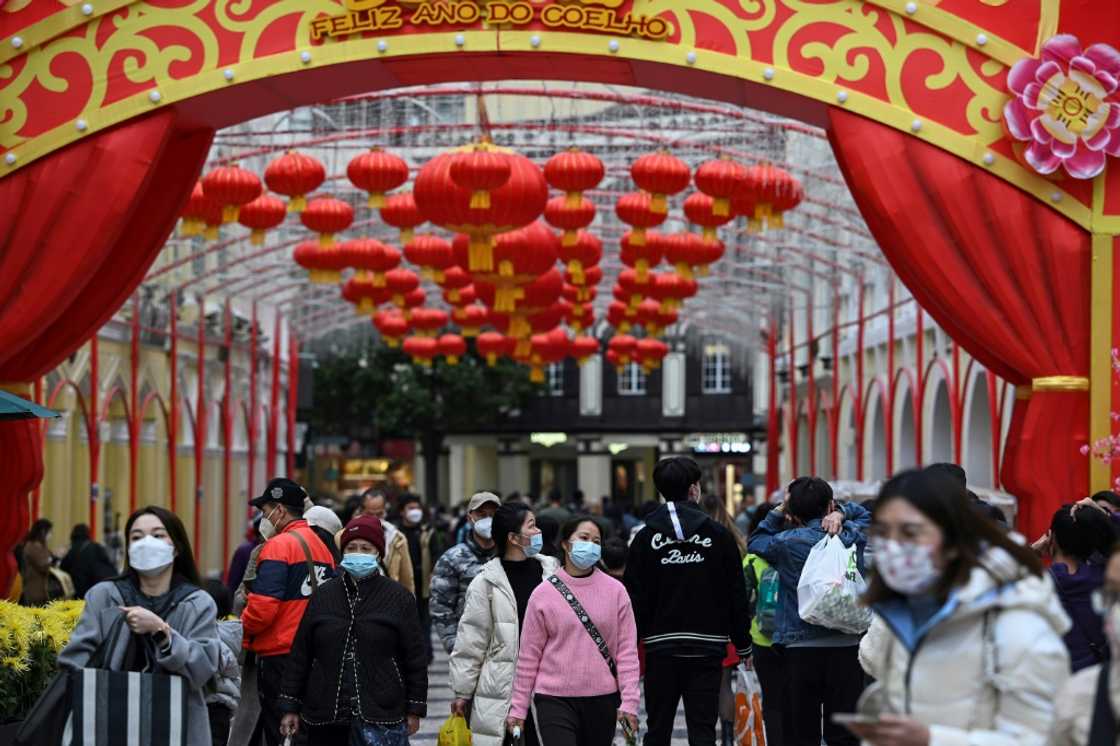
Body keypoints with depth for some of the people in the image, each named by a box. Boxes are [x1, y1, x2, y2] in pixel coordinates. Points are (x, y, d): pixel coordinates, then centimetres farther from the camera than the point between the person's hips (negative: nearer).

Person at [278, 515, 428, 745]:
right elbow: (300, 654, 10)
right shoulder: (324, 595, 9)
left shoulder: (399, 597, 2)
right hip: (325, 717, 3)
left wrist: (415, 710, 0)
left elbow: (415, 657, 3)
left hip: (382, 717, -3)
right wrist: (291, 707, 6)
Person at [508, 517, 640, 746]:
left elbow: (627, 650, 1)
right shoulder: (543, 594, -1)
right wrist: (518, 708, 2)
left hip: (602, 700, 2)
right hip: (555, 700, -2)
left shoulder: (615, 590, 2)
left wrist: (629, 701, -5)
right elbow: (529, 655, 2)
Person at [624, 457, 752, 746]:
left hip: (660, 648, 1)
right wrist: (743, 644, 9)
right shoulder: (717, 535, -1)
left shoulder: (645, 538, 0)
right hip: (707, 648, -1)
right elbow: (737, 595, 1)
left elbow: (635, 599, -2)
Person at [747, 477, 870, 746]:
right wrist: (840, 513, 4)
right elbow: (863, 513, 22)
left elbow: (755, 542, 14)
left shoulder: (787, 542, -6)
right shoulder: (852, 536, 1)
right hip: (846, 646, 2)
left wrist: (779, 510, 11)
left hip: (801, 647, -2)